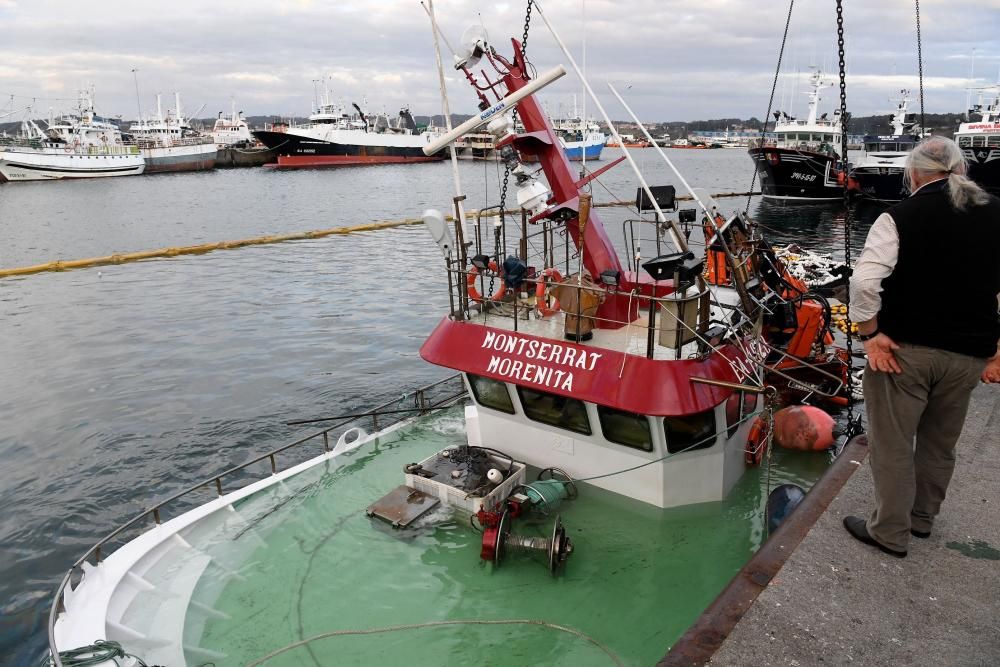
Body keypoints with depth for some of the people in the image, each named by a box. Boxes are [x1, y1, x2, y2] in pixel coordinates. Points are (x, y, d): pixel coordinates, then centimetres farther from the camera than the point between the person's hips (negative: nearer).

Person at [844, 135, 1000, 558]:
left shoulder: (900, 217, -10)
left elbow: (865, 280, -22)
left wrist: (870, 334, -10)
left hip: (903, 349, -5)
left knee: (892, 444, 9)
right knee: (940, 443, 22)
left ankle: (890, 533, 21)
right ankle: (922, 517, 39)